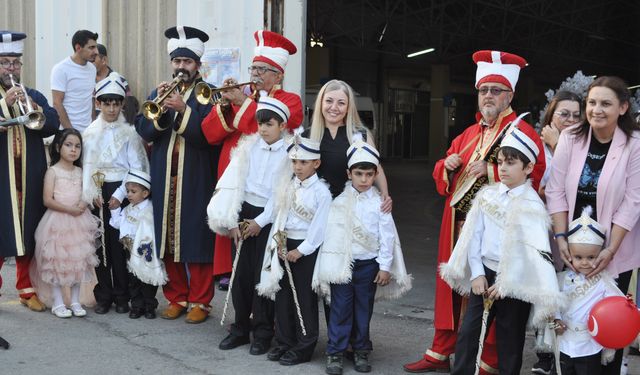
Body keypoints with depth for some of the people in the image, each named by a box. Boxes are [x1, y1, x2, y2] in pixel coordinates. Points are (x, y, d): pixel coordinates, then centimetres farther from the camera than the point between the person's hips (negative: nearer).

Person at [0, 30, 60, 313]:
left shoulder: (34, 96, 13)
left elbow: (52, 126, -2)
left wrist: (35, 108, -17)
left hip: (29, 181, 3)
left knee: (28, 234, 9)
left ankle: (27, 290, 19)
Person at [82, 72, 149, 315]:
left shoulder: (129, 133, 0)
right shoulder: (90, 133, 8)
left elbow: (137, 167, -4)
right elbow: (87, 165, 4)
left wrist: (120, 195, -11)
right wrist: (92, 193, -9)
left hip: (121, 192, -2)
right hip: (98, 193, 2)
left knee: (120, 243, -2)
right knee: (100, 243, 3)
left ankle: (121, 296, 8)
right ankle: (103, 296, 12)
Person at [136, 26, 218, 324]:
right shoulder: (159, 93, 13)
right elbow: (144, 131, 1)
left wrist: (184, 109, -22)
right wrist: (159, 109, -14)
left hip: (196, 181, -4)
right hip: (164, 180, 4)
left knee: (196, 240, -2)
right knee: (167, 240, 8)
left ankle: (199, 301, 9)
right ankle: (176, 298, 20)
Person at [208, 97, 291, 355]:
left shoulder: (289, 154, -4)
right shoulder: (248, 147, 4)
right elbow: (233, 183, 0)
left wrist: (260, 221, -10)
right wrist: (232, 220, -6)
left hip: (270, 217, -3)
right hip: (244, 212, 3)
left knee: (263, 275, 0)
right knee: (241, 272, 6)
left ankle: (263, 332, 12)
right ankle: (240, 328, 19)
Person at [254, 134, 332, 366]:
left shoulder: (321, 191, -10)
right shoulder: (285, 185, 6)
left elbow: (319, 226, -13)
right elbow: (276, 213, 7)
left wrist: (300, 250, -13)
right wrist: (278, 242, -2)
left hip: (307, 248, -6)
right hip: (284, 245, 6)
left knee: (305, 299, 3)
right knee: (282, 295, 12)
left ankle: (303, 348, 13)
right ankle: (283, 342, 25)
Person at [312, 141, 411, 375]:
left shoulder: (379, 202, -2)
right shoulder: (340, 201, 0)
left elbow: (387, 236, -1)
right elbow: (332, 232, 1)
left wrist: (385, 266, -3)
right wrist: (330, 265, -1)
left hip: (368, 263, 0)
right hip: (343, 263, 0)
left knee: (363, 309, 10)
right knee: (340, 309, 2)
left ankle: (361, 351, 24)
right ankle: (335, 353, 11)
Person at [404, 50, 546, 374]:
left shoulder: (523, 133, -5)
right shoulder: (468, 135, 17)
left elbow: (534, 175, -19)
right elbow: (442, 178, 22)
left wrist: (491, 169, -22)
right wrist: (447, 165, 0)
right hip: (458, 225, 7)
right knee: (452, 287, 12)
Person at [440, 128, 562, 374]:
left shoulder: (531, 204, -10)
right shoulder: (487, 195, 4)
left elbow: (532, 250, -15)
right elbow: (475, 235, 4)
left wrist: (506, 284, -17)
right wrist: (477, 273, -3)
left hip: (515, 282, -4)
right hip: (484, 273, 4)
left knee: (510, 339, 8)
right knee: (469, 331, 6)